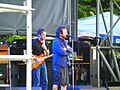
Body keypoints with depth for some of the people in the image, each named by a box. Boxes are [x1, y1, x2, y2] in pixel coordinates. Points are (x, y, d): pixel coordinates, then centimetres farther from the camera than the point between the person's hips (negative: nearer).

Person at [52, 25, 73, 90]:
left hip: (65, 64, 9)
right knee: (56, 82, -7)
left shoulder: (64, 41, 18)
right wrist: (67, 52, 0)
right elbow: (62, 52, -20)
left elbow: (71, 50, 11)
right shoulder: (56, 41, -11)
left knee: (65, 82, 9)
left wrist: (66, 49, -9)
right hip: (58, 64, -9)